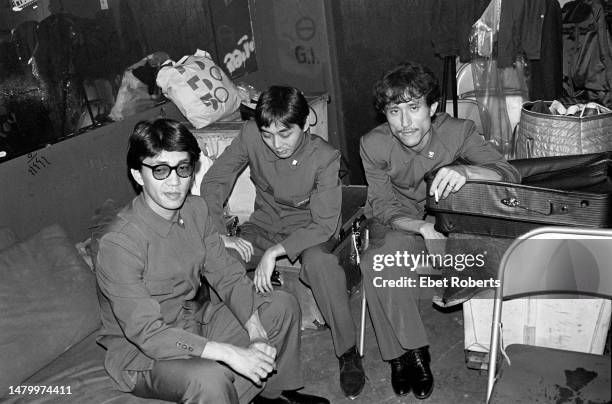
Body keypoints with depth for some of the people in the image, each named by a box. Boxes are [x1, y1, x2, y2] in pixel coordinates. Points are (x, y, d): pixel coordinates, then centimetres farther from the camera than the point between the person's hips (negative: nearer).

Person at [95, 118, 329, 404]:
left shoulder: (195, 209, -5)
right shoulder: (118, 244, -27)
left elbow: (227, 275, -2)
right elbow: (147, 333, -30)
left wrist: (256, 332, -17)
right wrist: (231, 354, -34)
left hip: (199, 321, 7)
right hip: (140, 350, -7)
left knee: (283, 306, 2)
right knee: (209, 379, -36)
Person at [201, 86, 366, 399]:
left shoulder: (324, 157, -22)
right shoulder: (250, 135, -15)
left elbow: (324, 225, -24)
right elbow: (213, 183, -8)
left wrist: (274, 252, -32)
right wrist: (220, 235, -21)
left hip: (308, 230, -3)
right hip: (264, 225, 3)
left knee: (319, 262, -38)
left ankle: (348, 353, -17)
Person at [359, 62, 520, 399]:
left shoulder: (459, 132, -15)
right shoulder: (374, 144, -15)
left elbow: (510, 175, -22)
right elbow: (384, 207, -13)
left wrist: (465, 171, -44)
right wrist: (421, 226, -34)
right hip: (397, 223, -1)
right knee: (377, 264, -32)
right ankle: (413, 352, -10)